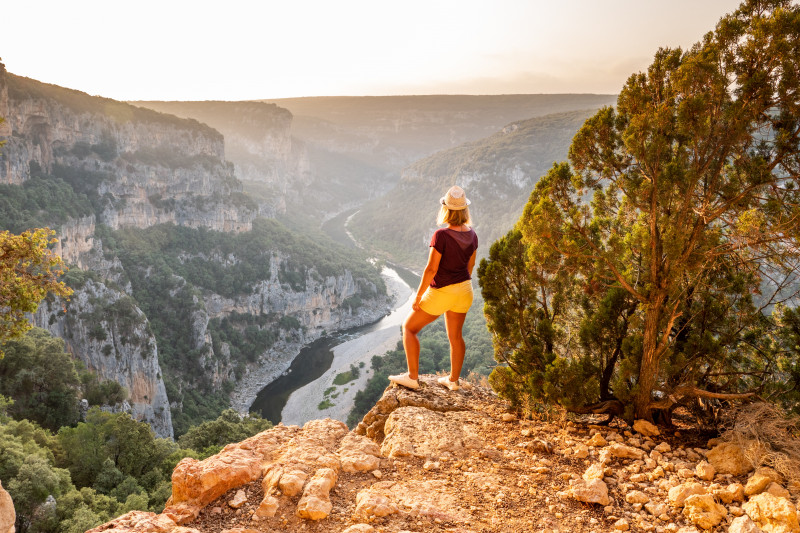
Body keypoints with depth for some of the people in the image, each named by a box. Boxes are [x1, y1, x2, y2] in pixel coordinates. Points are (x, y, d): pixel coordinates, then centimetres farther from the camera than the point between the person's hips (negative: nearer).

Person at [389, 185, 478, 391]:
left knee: (409, 327, 11)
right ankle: (453, 380, 34)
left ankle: (412, 377, 11)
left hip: (440, 293, -7)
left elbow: (431, 269, -22)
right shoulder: (471, 234, -3)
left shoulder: (441, 235, -24)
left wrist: (418, 297, -12)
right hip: (464, 290, 7)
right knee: (455, 335, 22)